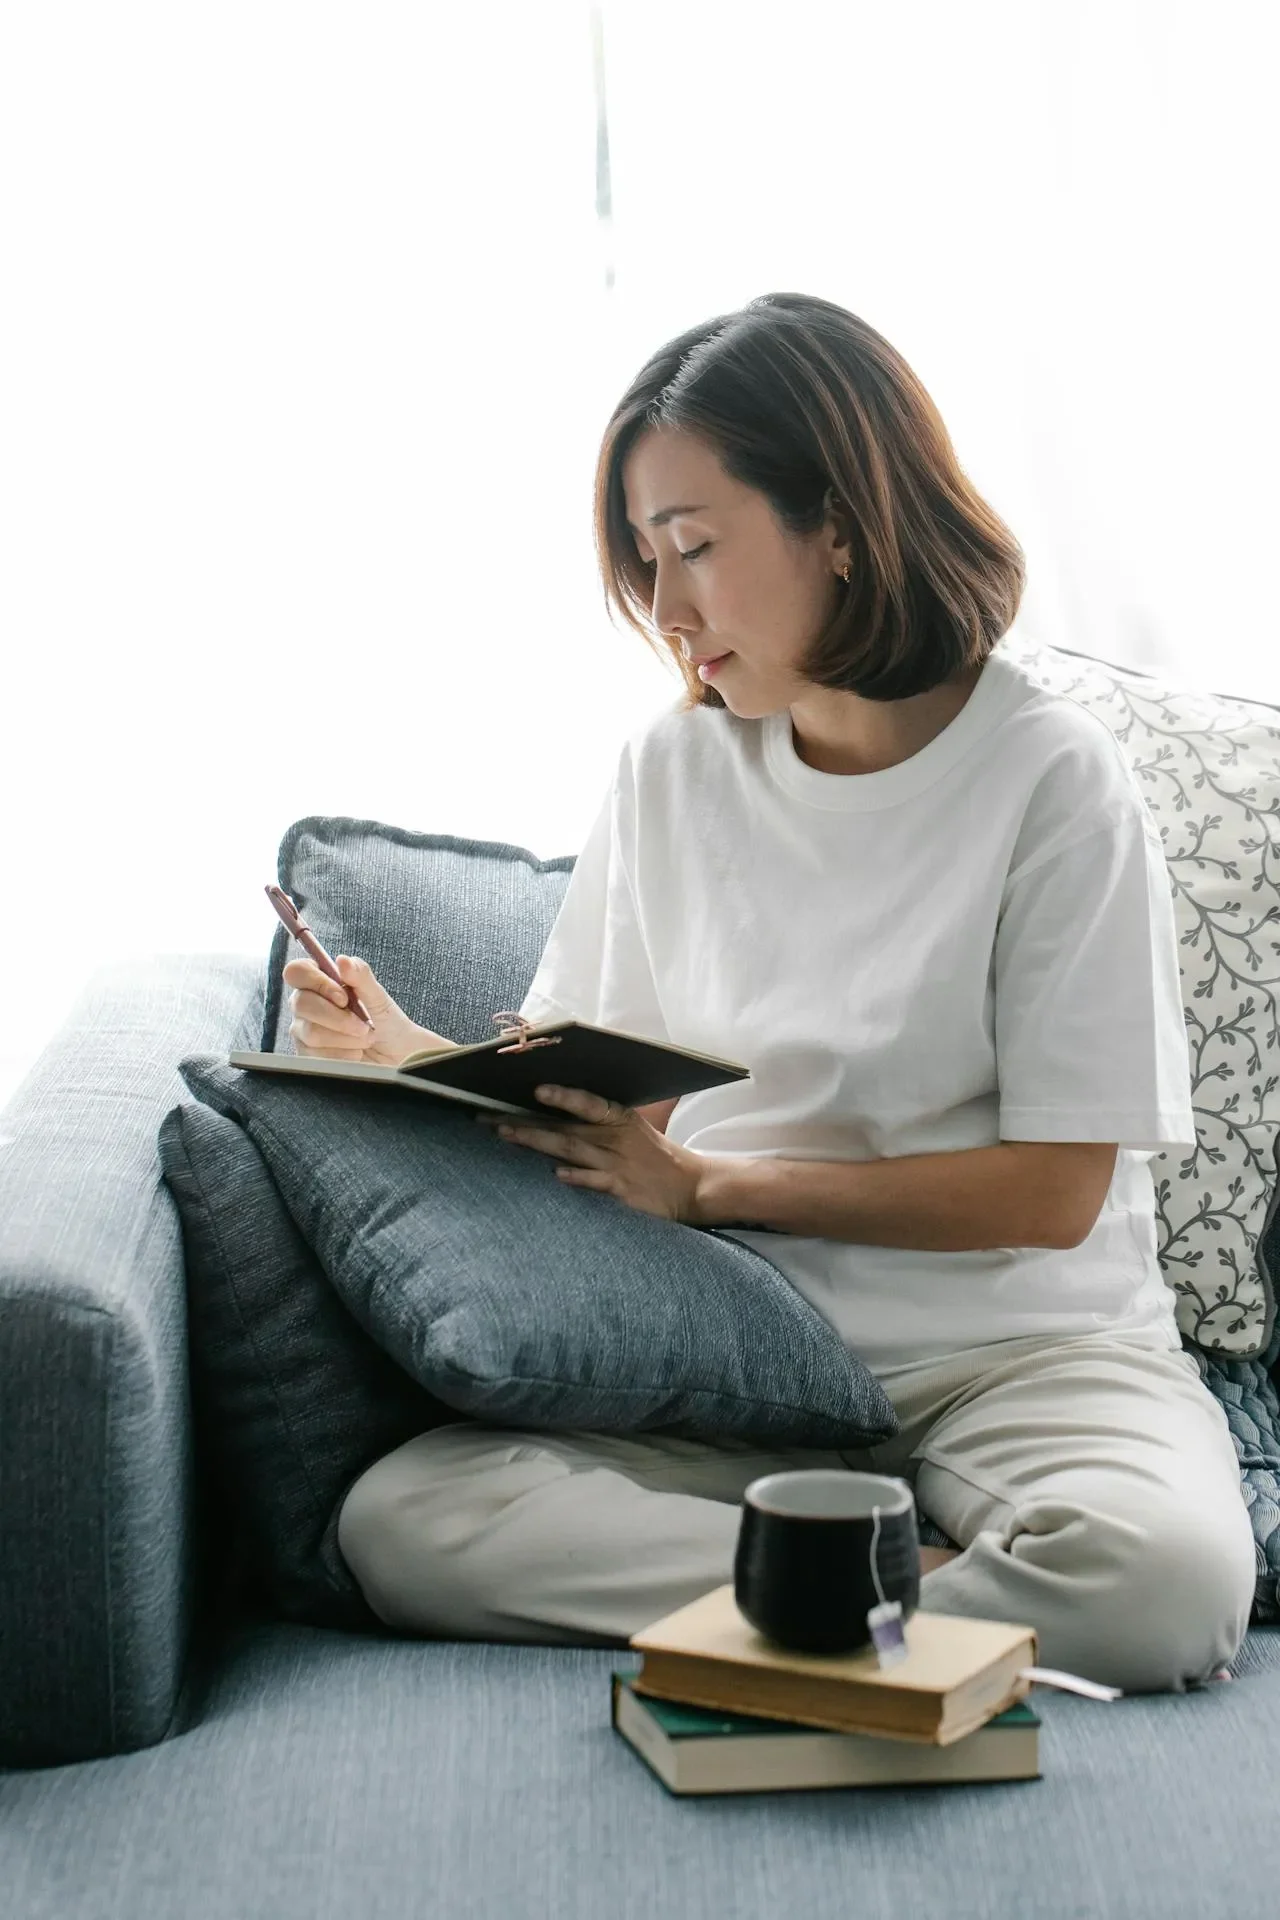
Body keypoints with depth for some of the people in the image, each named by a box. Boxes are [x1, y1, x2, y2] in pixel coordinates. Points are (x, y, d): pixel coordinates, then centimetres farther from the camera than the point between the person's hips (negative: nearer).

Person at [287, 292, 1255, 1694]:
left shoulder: (1052, 775, -7)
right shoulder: (670, 769, 8)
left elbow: (1053, 1190, -10)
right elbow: (584, 1086, 13)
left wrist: (711, 1188, -13)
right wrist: (418, 1058, -6)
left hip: (1017, 1343, -4)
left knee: (1166, 1572, -37)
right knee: (397, 1523, -23)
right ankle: (945, 1585, -19)